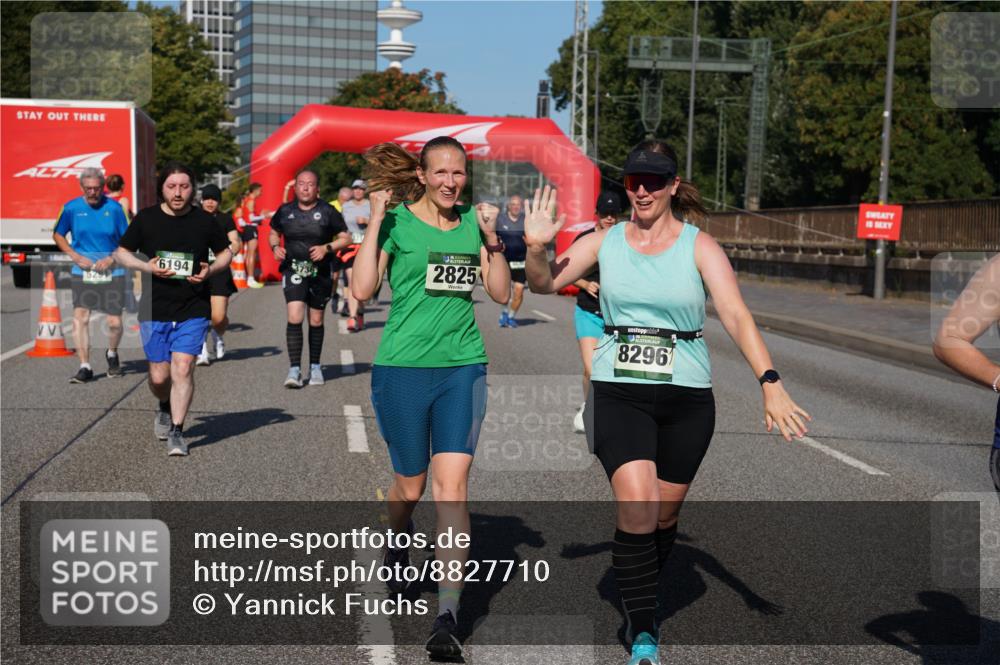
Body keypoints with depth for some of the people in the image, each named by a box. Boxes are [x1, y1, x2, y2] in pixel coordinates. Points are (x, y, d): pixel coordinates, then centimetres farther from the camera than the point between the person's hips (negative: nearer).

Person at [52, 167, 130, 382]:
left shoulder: (114, 208, -2)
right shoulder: (72, 208, 0)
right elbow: (58, 235, 12)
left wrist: (112, 259, -12)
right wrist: (75, 256, -2)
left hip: (111, 272, -1)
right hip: (82, 272, 1)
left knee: (114, 322, -2)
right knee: (80, 316, -11)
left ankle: (112, 354, 29)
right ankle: (85, 366, -4)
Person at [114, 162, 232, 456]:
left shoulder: (204, 221, 2)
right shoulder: (145, 219, 1)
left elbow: (226, 252, 15)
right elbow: (120, 253, 9)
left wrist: (210, 270, -6)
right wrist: (146, 266, -10)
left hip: (193, 310, -1)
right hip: (154, 310, 1)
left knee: (183, 368, -11)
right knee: (159, 375, 5)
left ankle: (177, 432, -2)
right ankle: (165, 408, 38)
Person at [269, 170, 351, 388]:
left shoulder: (327, 211, -2)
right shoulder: (285, 211, 3)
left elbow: (345, 237, 1)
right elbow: (274, 233, 19)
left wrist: (327, 248, -16)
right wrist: (275, 247, -3)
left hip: (320, 272, 0)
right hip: (293, 270, 0)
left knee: (316, 321, 11)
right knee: (294, 317, -15)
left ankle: (315, 366, 27)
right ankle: (294, 369, -11)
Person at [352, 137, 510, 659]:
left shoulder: (471, 221, 9)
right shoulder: (397, 220, -3)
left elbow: (501, 293, 9)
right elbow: (362, 289, -14)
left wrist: (491, 238, -3)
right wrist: (375, 220, -16)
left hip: (463, 367, 2)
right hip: (403, 367, -2)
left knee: (452, 484, -9)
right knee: (410, 485, 11)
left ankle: (448, 615, -7)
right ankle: (396, 545, 47)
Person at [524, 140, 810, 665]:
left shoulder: (699, 245, -2)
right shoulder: (605, 241, 4)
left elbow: (736, 315, -12)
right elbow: (543, 284, 6)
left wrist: (770, 384, -23)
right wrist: (536, 247, -16)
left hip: (686, 396, 1)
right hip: (619, 393, 0)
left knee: (663, 516, 11)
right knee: (636, 509, -16)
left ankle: (639, 602, 39)